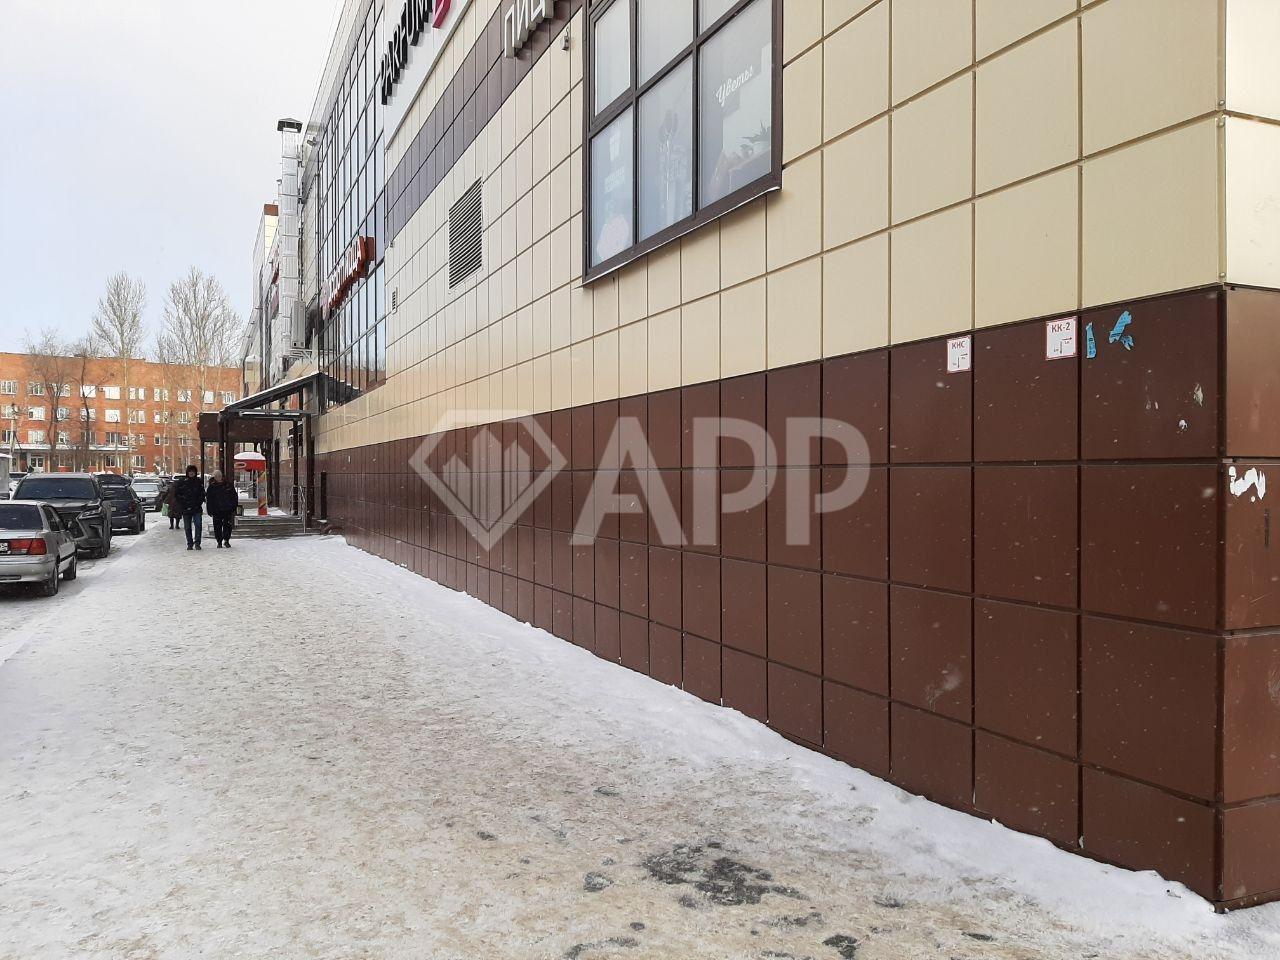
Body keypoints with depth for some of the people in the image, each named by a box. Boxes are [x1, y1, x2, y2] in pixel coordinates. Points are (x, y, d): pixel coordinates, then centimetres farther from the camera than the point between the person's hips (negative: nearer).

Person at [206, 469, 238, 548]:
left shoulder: (229, 484, 3)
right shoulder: (212, 486, 3)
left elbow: (234, 496, 8)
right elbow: (209, 500, 5)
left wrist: (234, 507, 3)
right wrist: (210, 511, -1)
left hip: (228, 509, 0)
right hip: (217, 511, 0)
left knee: (228, 525, 1)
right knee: (217, 527, 2)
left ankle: (226, 540, 17)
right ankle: (219, 542, 13)